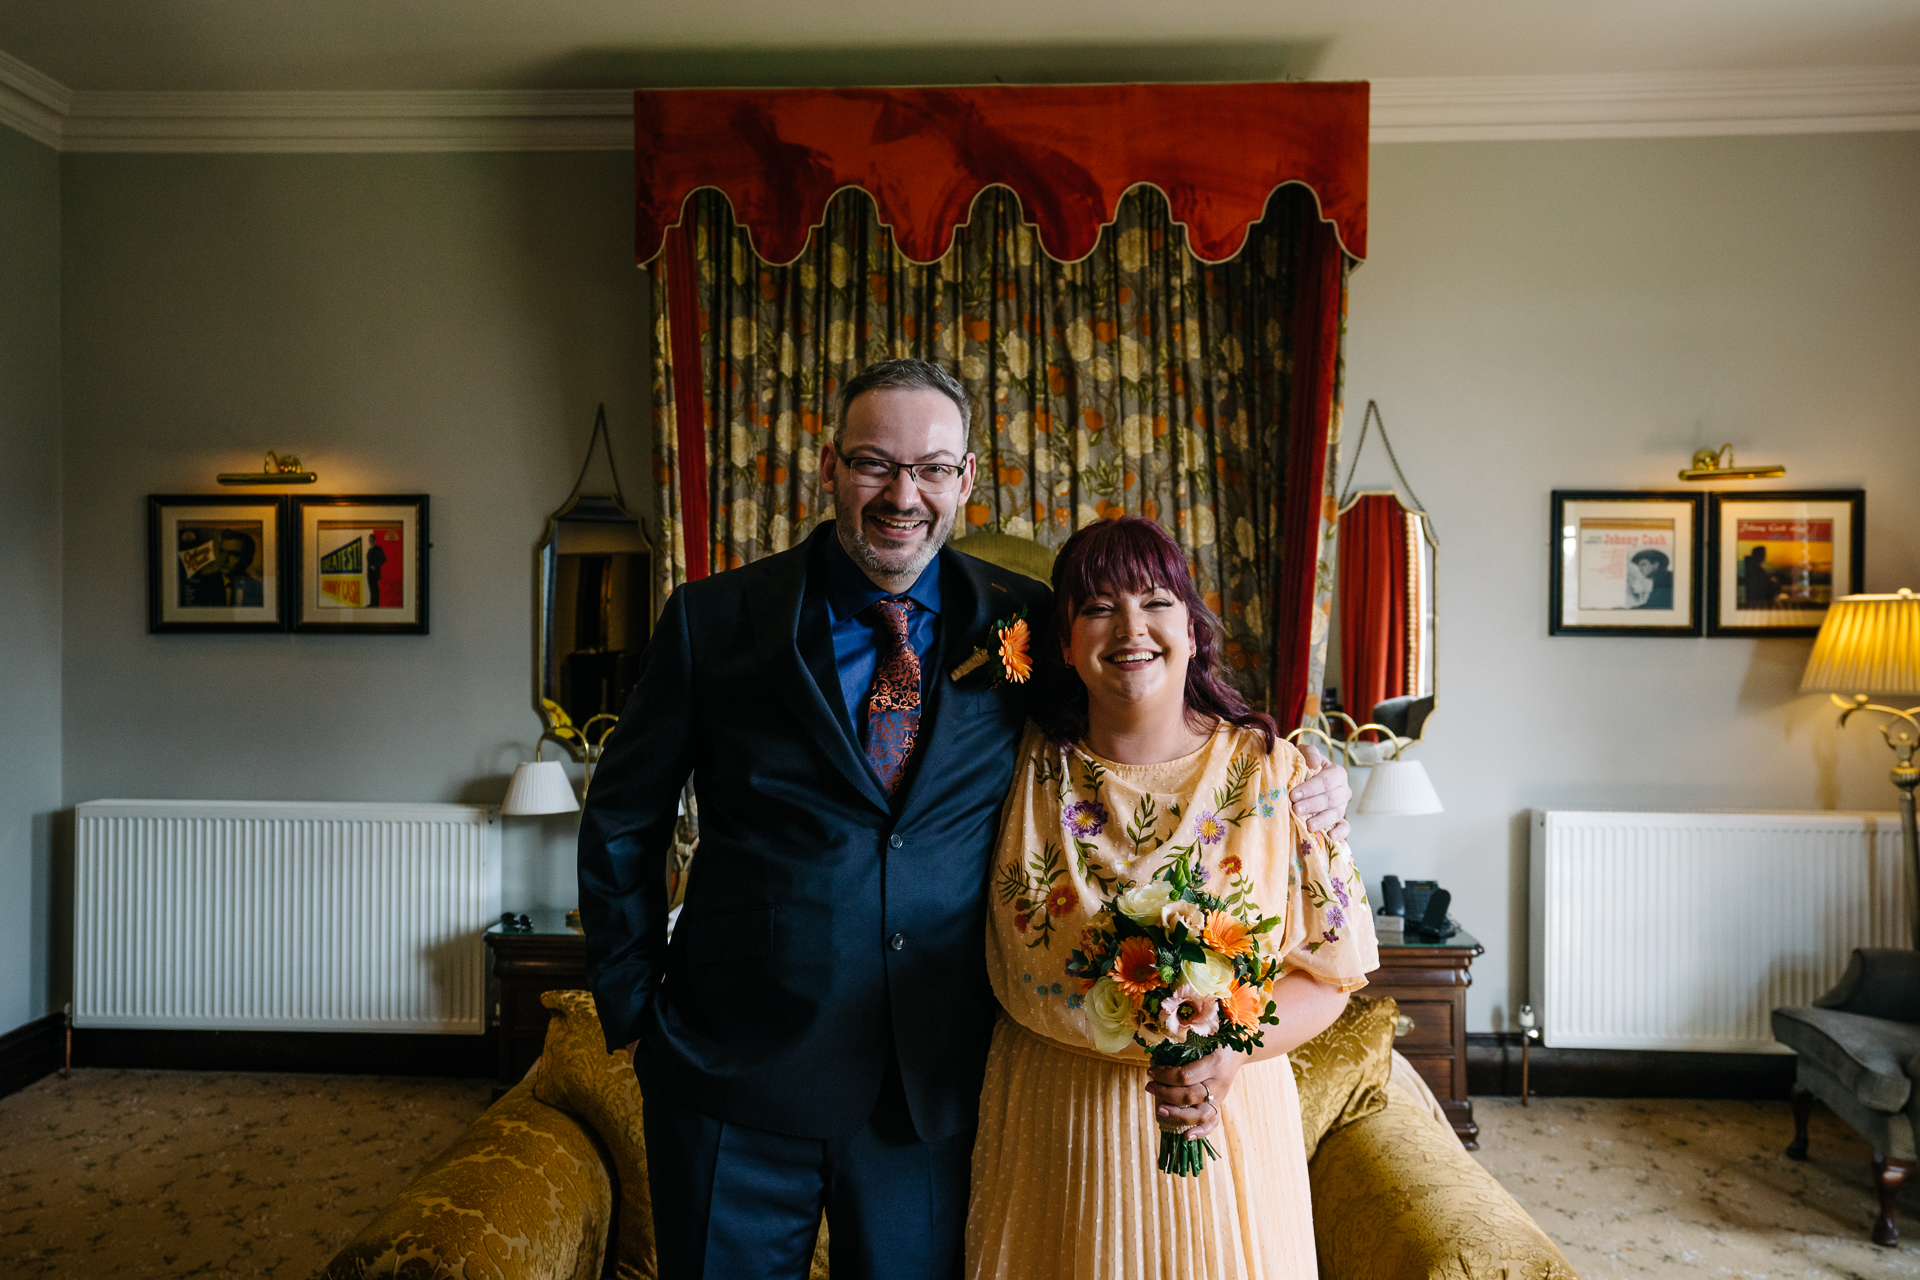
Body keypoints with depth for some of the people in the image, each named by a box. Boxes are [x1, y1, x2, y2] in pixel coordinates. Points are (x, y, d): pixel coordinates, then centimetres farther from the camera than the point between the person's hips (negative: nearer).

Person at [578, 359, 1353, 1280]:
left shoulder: (1021, 624, -2)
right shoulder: (714, 621, -5)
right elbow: (622, 821, 4)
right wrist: (634, 1006, 3)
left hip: (935, 1089, 1)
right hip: (738, 1073, 0)